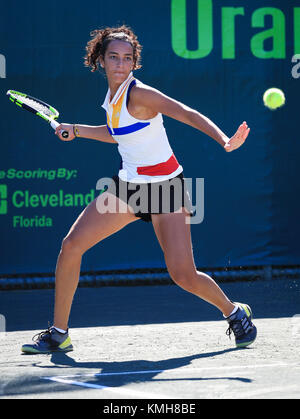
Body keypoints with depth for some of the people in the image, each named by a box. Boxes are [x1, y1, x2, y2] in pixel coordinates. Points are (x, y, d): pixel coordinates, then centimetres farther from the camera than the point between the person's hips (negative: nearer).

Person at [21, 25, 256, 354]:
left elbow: (189, 115, -26)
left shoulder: (138, 93, -18)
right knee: (71, 244, -4)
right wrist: (77, 130, 13)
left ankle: (235, 313, 18)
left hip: (166, 186, -7)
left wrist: (224, 140, -42)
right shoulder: (112, 96, 4)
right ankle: (58, 334, 7)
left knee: (184, 276, -12)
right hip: (128, 185, 7)